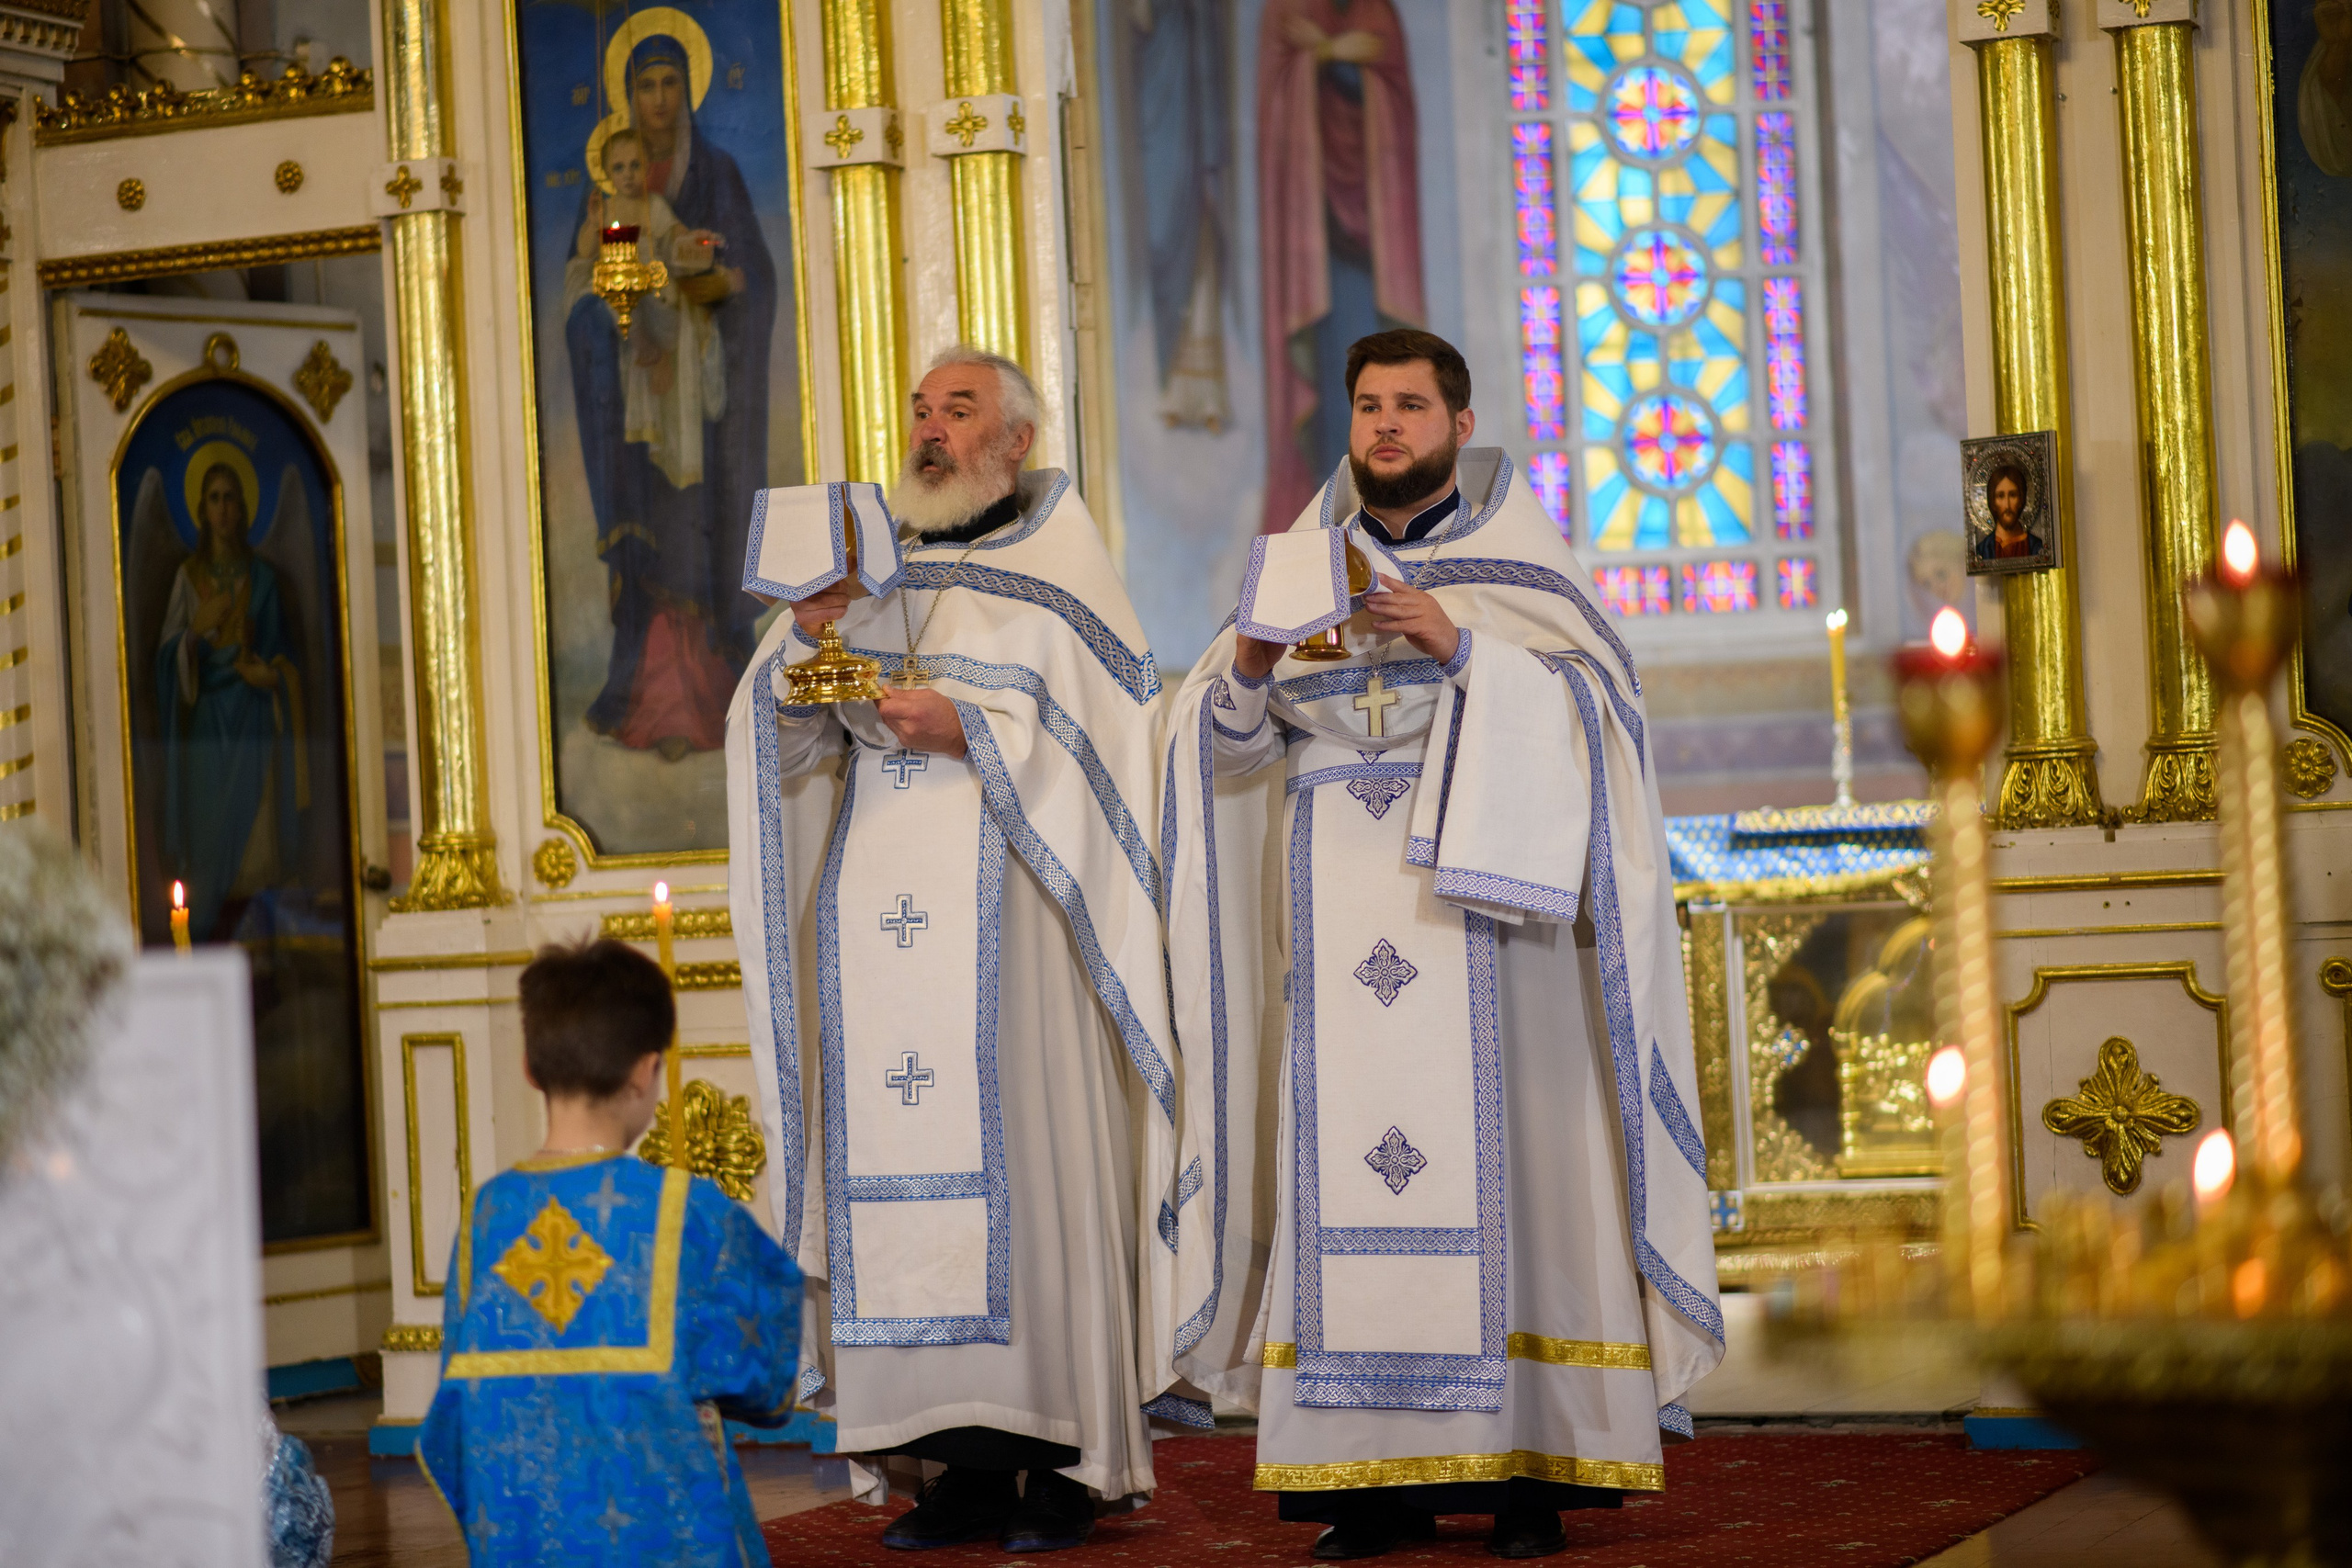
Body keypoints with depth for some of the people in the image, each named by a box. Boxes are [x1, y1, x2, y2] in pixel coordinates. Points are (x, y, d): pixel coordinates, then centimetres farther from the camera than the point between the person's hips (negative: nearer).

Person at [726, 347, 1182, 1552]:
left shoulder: (1057, 564, 6)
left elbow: (1096, 742, -3)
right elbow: (786, 740, 13)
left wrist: (968, 731, -14)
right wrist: (805, 639, -5)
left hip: (1004, 915, -4)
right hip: (879, 914, 4)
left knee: (1020, 1156, -9)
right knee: (898, 1169, -2)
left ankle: (1063, 1459, -4)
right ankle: (965, 1463, 1)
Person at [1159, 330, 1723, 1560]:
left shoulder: (1519, 557, 9)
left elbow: (1592, 700, -4)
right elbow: (1232, 737, 9)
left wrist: (1461, 647, -15)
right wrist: (1251, 663, -12)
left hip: (1473, 895, -2)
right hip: (1340, 905, 3)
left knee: (1490, 1151, -8)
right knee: (1346, 1155, -6)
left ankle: (1526, 1466, -7)